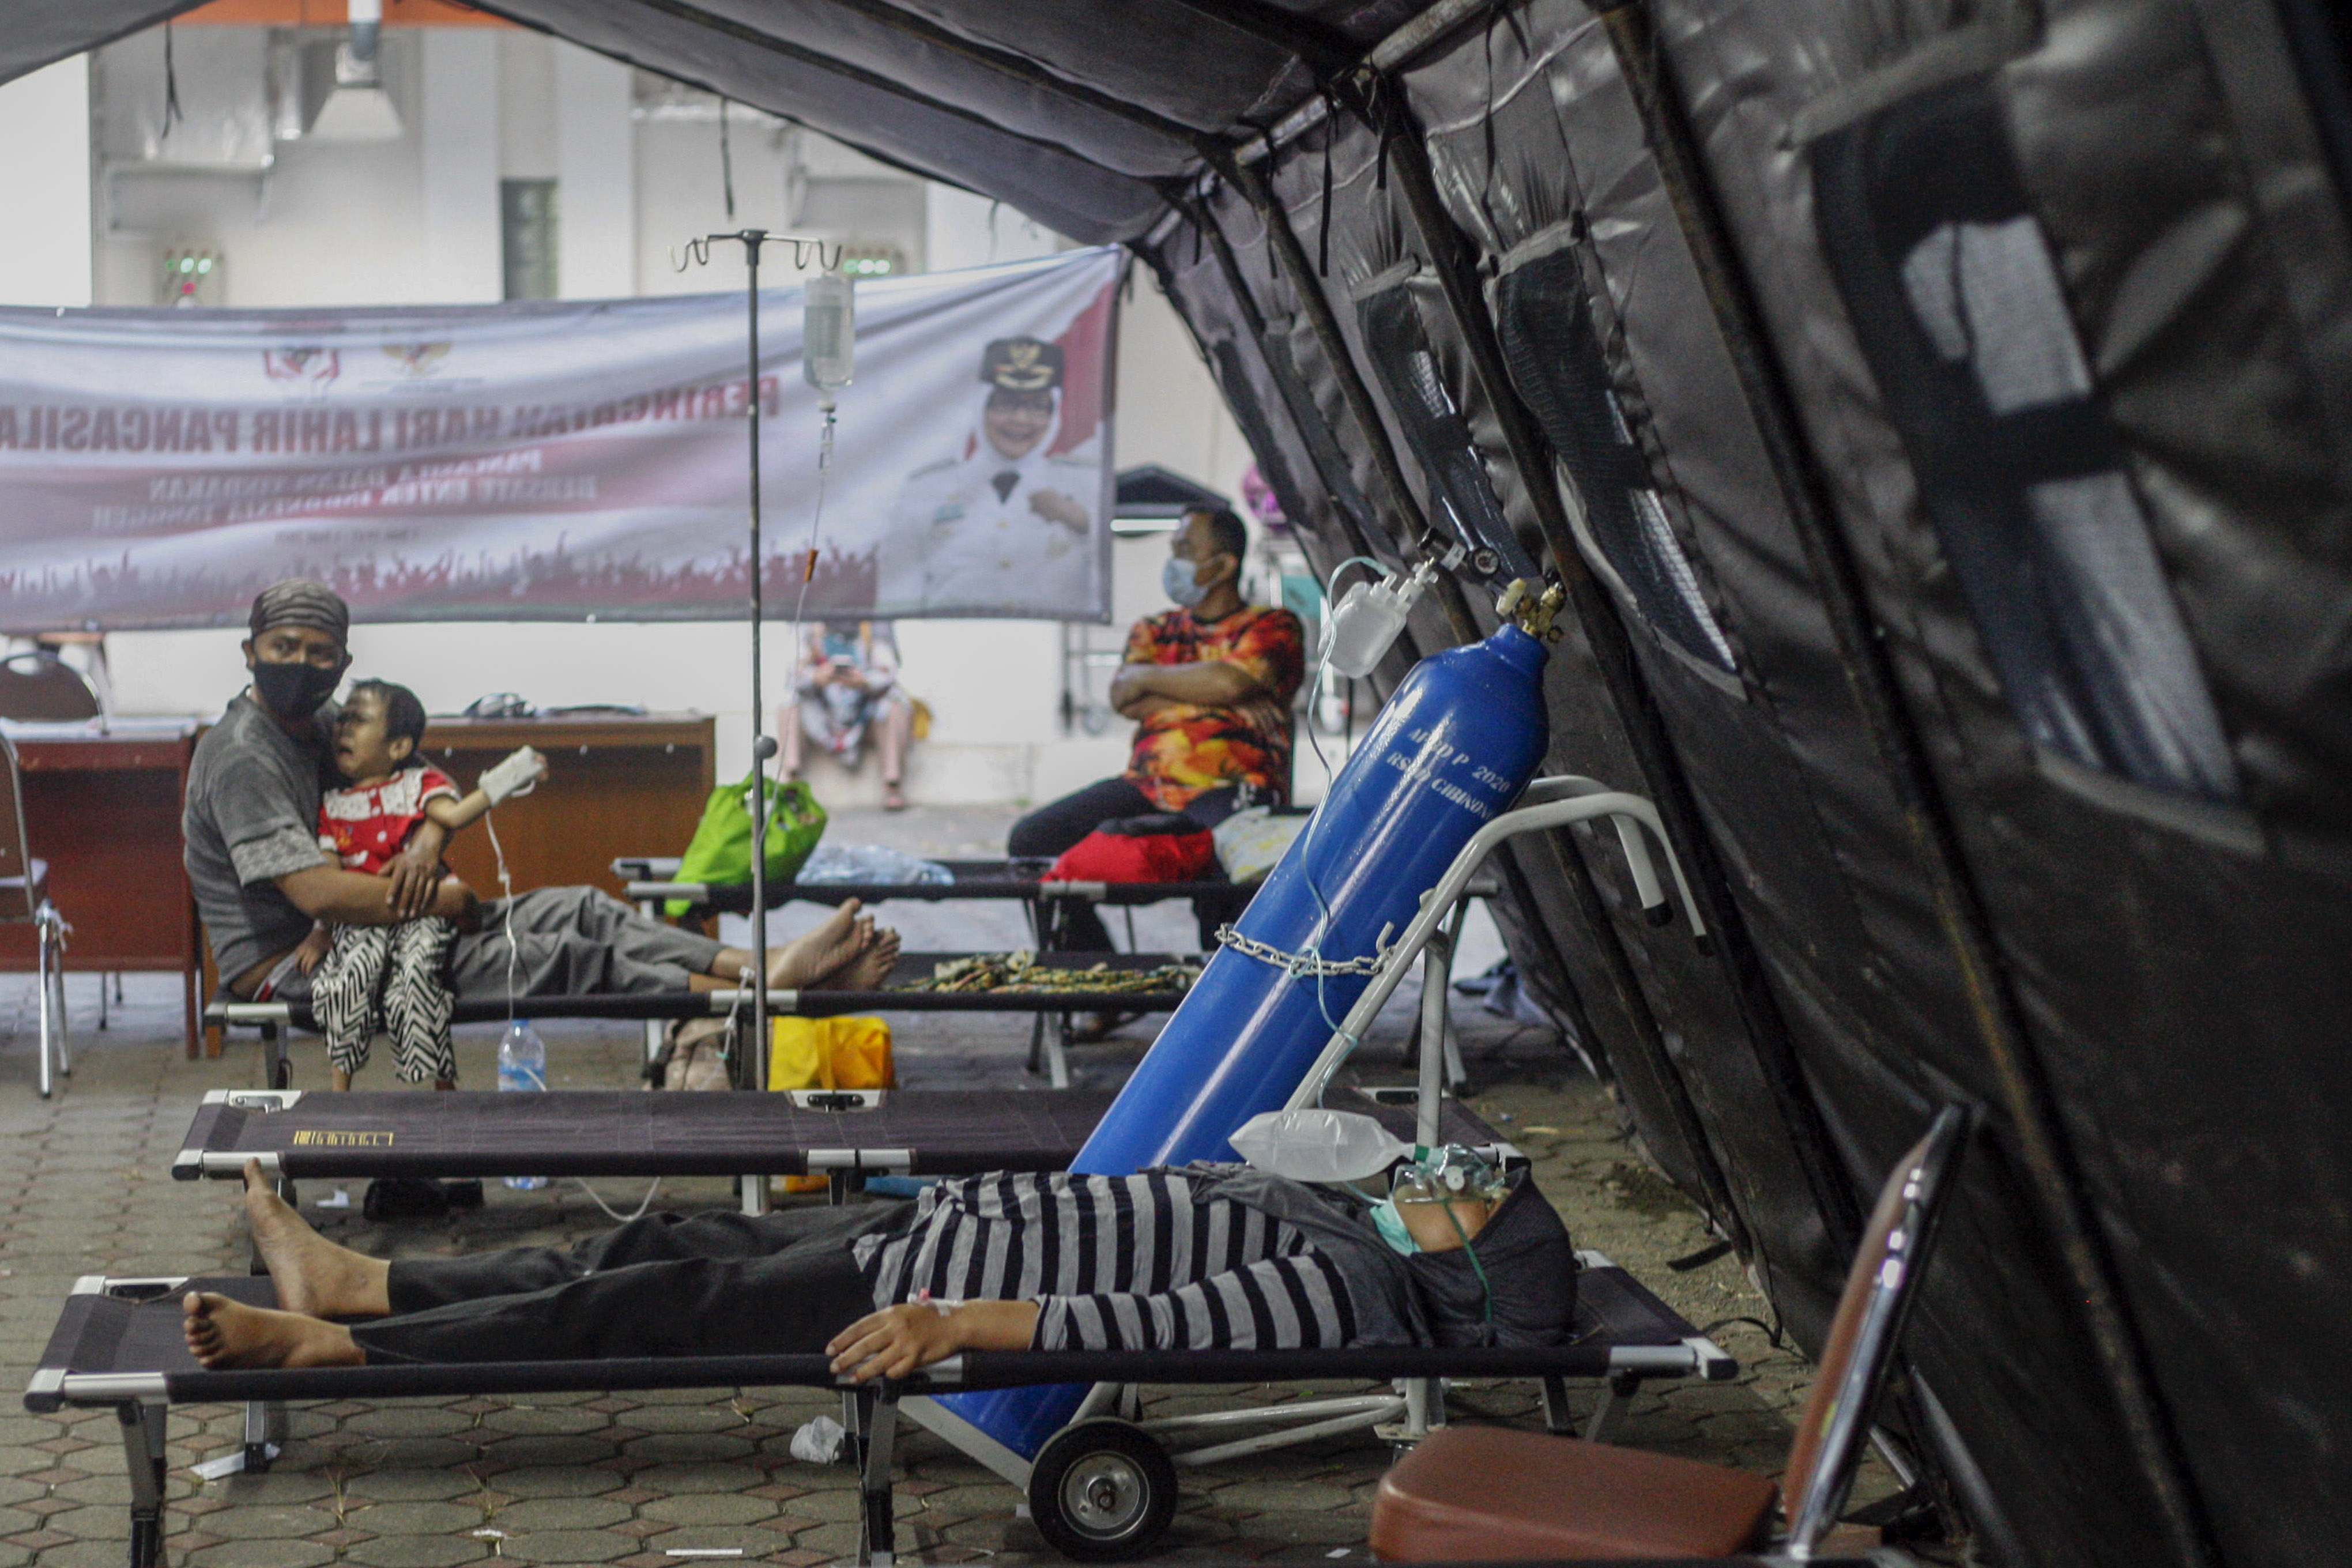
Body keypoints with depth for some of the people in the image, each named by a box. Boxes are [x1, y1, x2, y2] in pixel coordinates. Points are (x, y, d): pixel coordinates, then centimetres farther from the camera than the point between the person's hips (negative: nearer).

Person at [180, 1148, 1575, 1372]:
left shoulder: (1346, 1289, -19)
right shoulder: (1338, 1218, 9)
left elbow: (1157, 1323, -31)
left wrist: (962, 1320, -37)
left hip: (948, 1275, -8)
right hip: (944, 1223, 8)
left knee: (656, 1304, -9)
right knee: (664, 1249, 8)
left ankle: (326, 1346, -1)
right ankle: (350, 1283, 16)